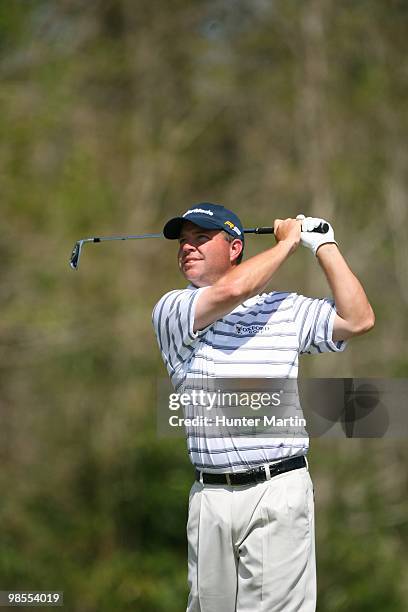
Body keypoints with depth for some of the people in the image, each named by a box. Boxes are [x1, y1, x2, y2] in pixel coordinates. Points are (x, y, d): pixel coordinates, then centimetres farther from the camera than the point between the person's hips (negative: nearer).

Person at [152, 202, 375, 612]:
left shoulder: (286, 309, 11)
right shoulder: (170, 310, 4)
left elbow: (358, 320, 1)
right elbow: (232, 289, -13)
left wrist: (324, 247, 4)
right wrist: (288, 240, 1)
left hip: (278, 490, -1)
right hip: (210, 496, 1)